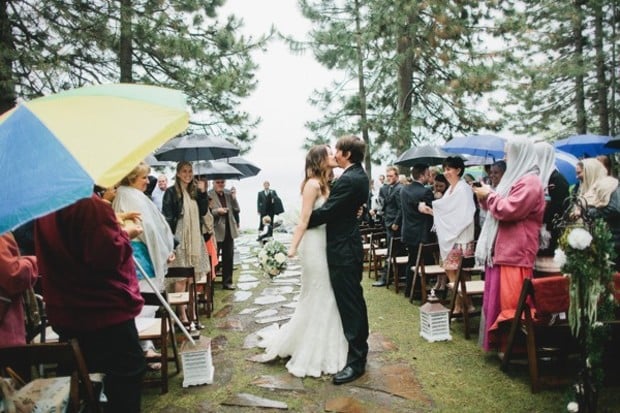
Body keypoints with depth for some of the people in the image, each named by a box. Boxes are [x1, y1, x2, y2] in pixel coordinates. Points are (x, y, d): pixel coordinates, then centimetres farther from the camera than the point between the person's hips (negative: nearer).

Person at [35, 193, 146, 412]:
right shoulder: (89, 203, -20)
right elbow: (108, 255, -25)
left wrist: (114, 223, 12)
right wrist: (123, 232, -7)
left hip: (65, 313, 9)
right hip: (105, 311, -9)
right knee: (126, 378, 5)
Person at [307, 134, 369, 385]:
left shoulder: (348, 180, -21)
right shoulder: (359, 176, 11)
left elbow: (326, 211, -20)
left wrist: (303, 222, -5)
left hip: (342, 250, -11)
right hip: (350, 245, 11)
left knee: (349, 303, -3)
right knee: (354, 300, 19)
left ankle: (356, 360, 7)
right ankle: (360, 347, 34)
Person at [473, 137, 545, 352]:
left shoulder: (530, 182, -13)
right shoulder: (516, 178, 19)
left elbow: (508, 210, -22)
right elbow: (499, 208, 25)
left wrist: (489, 195, -8)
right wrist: (486, 198, 9)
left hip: (515, 253, -10)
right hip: (503, 250, 10)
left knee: (511, 302, -5)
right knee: (498, 299, 14)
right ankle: (500, 340, 24)